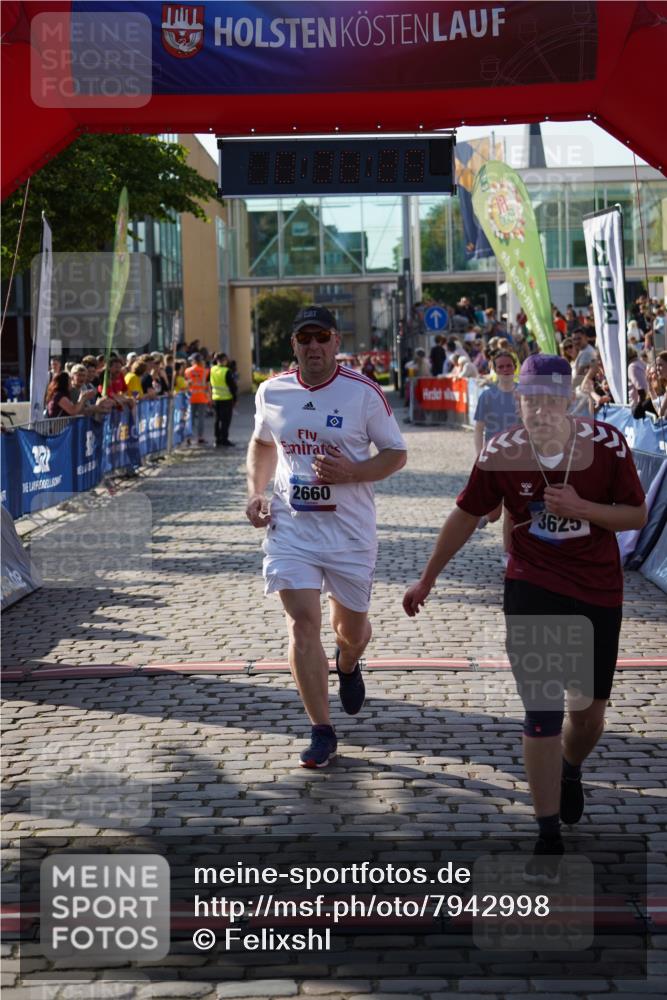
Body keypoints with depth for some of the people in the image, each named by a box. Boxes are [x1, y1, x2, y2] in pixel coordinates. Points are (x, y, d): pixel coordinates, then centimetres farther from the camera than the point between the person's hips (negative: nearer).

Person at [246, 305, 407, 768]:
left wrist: (350, 472, -19)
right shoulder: (272, 392, 1)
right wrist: (256, 491, 6)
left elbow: (396, 454, -2)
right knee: (303, 624, -11)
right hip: (290, 526, 1)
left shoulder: (364, 391, -8)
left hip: (350, 530, -1)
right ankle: (322, 731, -4)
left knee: (351, 625, 14)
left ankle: (348, 666, 52)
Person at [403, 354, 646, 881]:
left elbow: (637, 515, -5)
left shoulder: (606, 444, -13)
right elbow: (466, 516, 2)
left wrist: (580, 508, -23)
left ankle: (570, 773, 49)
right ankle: (549, 838, 0)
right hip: (532, 589, -1)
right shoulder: (502, 452, -12)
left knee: (589, 712, 13)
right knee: (543, 712, -9)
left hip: (598, 591, 1)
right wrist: (427, 579, 11)